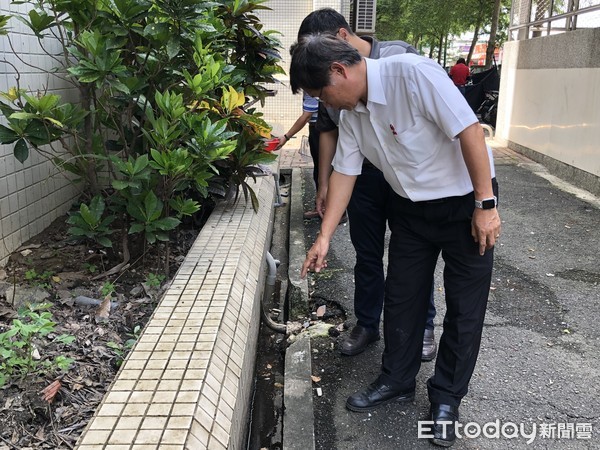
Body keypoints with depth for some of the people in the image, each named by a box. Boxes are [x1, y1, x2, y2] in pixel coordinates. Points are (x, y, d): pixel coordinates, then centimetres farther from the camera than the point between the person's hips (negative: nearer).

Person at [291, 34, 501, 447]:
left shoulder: (413, 73, -26)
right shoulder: (351, 112, -3)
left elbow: (469, 130, -25)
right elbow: (345, 171, 3)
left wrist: (486, 205, -22)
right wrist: (324, 237, 2)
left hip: (465, 201, -6)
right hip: (411, 208, 6)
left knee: (464, 308, 4)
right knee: (401, 299, 11)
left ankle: (446, 398, 21)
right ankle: (397, 381, 30)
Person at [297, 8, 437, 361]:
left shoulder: (399, 55, -10)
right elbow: (328, 131, 12)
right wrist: (324, 184, 10)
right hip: (362, 176, 4)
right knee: (367, 254, 13)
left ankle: (423, 326, 26)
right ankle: (366, 324, 30)